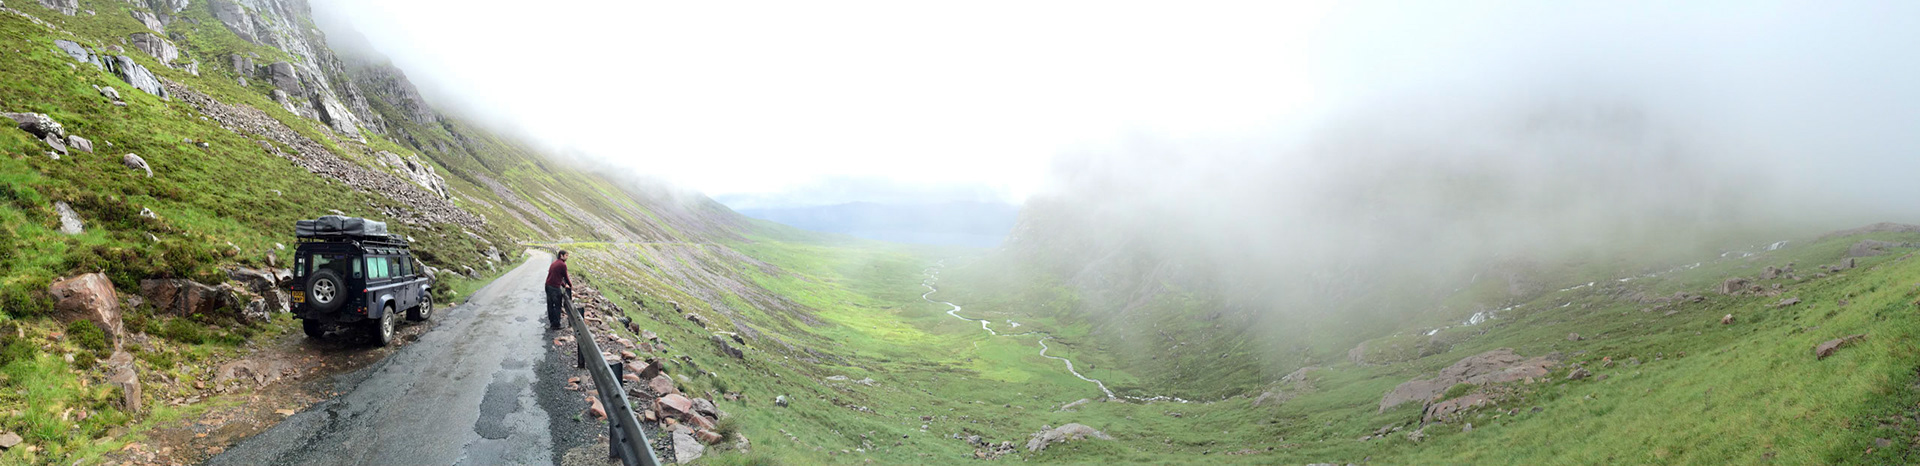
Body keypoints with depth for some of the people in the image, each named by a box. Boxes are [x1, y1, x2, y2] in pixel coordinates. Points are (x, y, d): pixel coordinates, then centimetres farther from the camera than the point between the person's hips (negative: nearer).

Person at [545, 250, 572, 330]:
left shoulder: (554, 263, 18)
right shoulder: (562, 265, -11)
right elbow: (566, 277, -3)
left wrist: (564, 285, 28)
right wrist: (571, 285, 13)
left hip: (548, 286, 9)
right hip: (555, 288, -9)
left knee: (550, 305, 15)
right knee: (557, 306, 0)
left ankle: (551, 322, 24)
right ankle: (556, 325, 3)